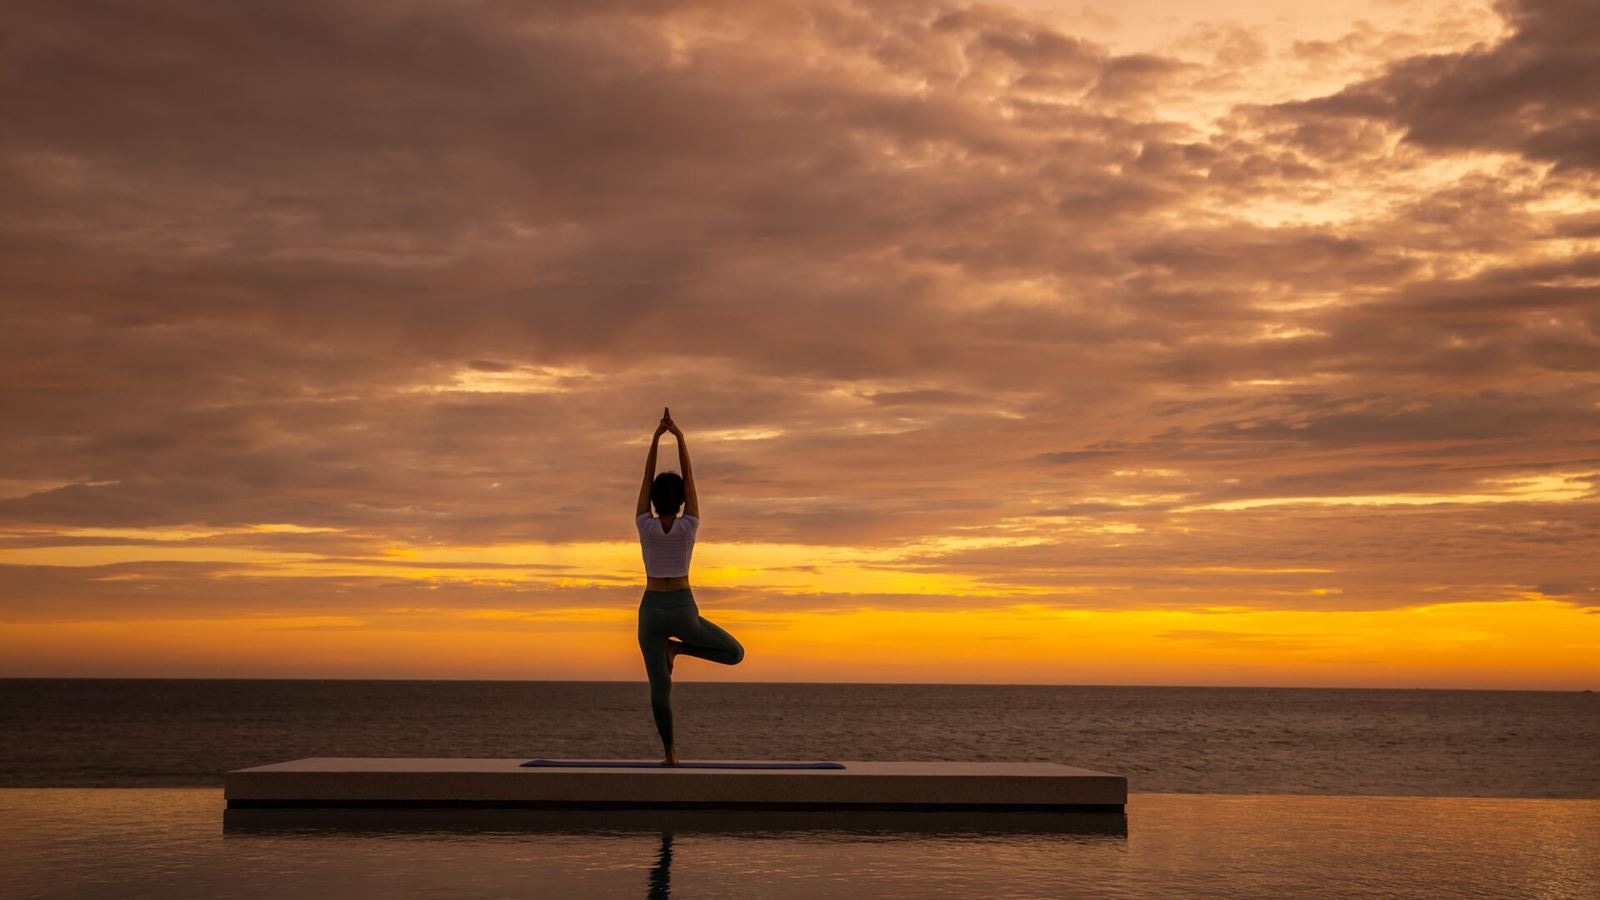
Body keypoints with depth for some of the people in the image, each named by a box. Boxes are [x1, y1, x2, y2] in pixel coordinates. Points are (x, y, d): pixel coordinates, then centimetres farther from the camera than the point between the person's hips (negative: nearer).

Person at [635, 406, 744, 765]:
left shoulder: (645, 526, -6)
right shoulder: (688, 526, -8)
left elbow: (647, 478, -2)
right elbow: (689, 477, -5)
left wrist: (656, 438, -3)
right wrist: (679, 437, -3)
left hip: (651, 610, 2)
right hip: (683, 609, -2)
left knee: (659, 686, 7)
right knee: (734, 653, 14)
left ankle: (669, 750, 1)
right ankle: (677, 648, -4)